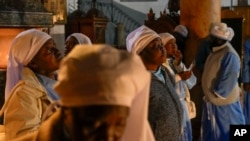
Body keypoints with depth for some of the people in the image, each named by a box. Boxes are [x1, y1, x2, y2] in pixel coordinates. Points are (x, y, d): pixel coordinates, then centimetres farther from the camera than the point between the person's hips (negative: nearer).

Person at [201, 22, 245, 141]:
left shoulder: (229, 55, -22)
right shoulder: (215, 52, 9)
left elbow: (228, 80, -25)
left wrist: (216, 95, -14)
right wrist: (209, 95, 11)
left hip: (224, 103, -9)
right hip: (212, 101, 9)